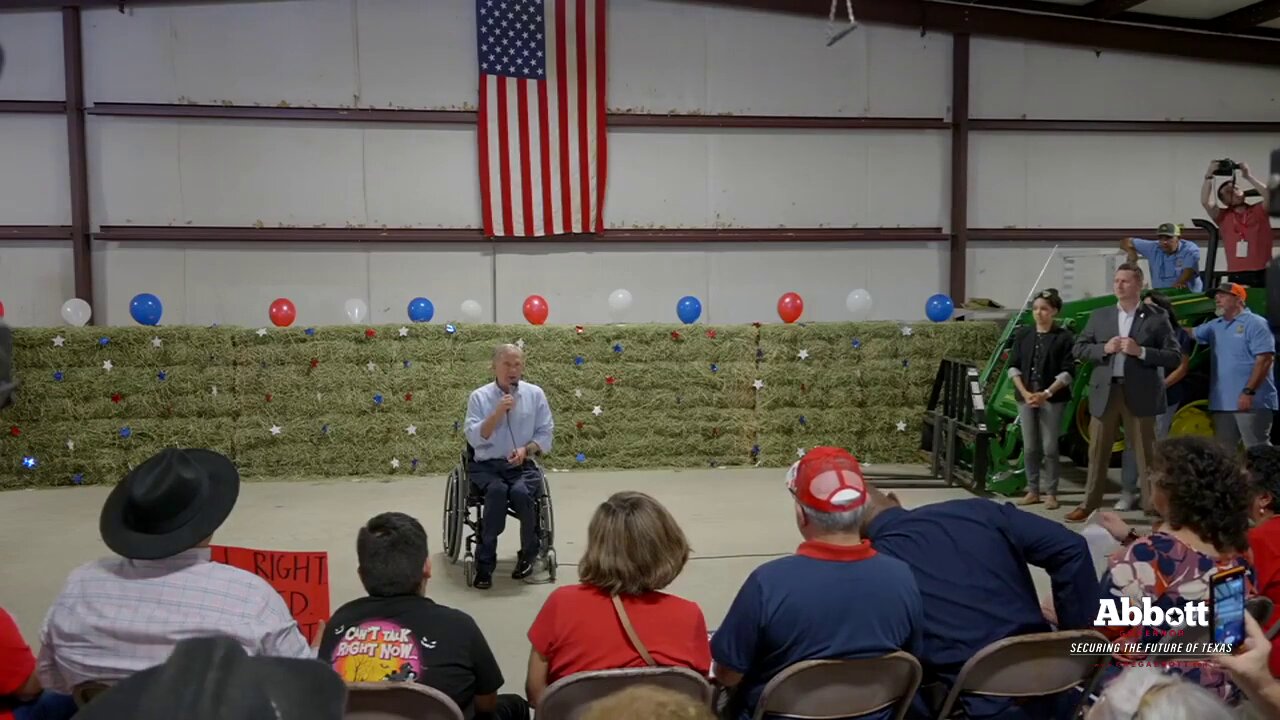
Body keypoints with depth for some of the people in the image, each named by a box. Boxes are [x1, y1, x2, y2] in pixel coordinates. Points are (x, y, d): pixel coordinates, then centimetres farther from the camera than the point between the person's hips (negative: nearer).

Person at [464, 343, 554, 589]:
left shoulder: (535, 394, 6)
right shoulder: (479, 396, 2)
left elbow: (545, 435, 5)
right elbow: (474, 439, -8)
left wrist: (526, 449, -13)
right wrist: (498, 412, -18)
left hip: (522, 466, 1)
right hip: (486, 465, -1)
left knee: (520, 492, -32)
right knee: (497, 490, -34)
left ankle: (528, 554, -4)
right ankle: (484, 563, -23)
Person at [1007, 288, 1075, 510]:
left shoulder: (1064, 337, -3)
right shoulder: (1023, 335, 7)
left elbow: (1067, 372, -7)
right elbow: (1013, 367, 5)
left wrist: (1046, 394, -16)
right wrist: (1025, 393, -8)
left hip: (1052, 399, -3)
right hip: (1026, 397, 3)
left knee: (1049, 447, -2)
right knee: (1029, 447, 7)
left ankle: (1050, 493, 7)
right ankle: (1032, 490, 17)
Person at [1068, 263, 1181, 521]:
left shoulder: (1157, 317, 0)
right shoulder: (1099, 316, 9)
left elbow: (1174, 357, -4)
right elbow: (1079, 349, 8)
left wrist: (1141, 352, -16)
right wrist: (1104, 349, -9)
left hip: (1140, 393, -3)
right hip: (1105, 391, 3)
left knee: (1146, 452, 4)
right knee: (1098, 451, 10)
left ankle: (1154, 505, 13)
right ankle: (1089, 504, 19)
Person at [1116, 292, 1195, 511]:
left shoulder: (1178, 333, 2)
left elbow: (1183, 367, -2)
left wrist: (1160, 385, -15)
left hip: (1165, 397, -1)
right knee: (1132, 443, -2)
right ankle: (1128, 492, 1)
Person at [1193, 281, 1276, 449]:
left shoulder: (1255, 323, -6)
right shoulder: (1215, 326, 16)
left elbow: (1265, 359, -14)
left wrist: (1249, 391, -21)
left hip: (1252, 402, -7)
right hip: (1222, 403, 7)